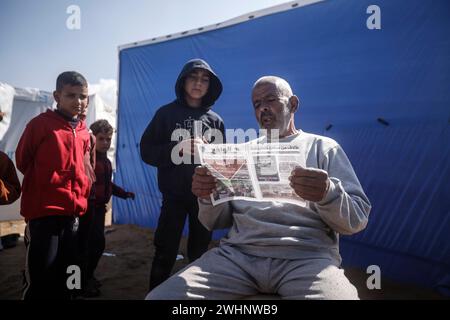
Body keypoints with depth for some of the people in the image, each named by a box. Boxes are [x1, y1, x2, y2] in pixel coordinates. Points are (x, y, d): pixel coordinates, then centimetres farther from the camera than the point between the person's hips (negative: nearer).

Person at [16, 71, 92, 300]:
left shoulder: (84, 132, 8)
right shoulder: (40, 124, -7)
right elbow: (22, 161, 3)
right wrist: (46, 183, 11)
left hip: (74, 213, 5)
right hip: (43, 212, -5)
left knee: (65, 277, 15)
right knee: (40, 279, 0)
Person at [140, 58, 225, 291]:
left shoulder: (215, 120, 7)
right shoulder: (167, 113, 2)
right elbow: (147, 151, -2)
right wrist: (178, 148, -15)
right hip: (174, 196, -2)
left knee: (200, 253, 14)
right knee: (165, 254, 5)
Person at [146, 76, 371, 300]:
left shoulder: (323, 147, 11)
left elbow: (357, 220, 3)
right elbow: (217, 222, 17)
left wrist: (328, 194, -19)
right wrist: (208, 197, -6)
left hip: (306, 256, -2)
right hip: (237, 252, 3)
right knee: (160, 297, -18)